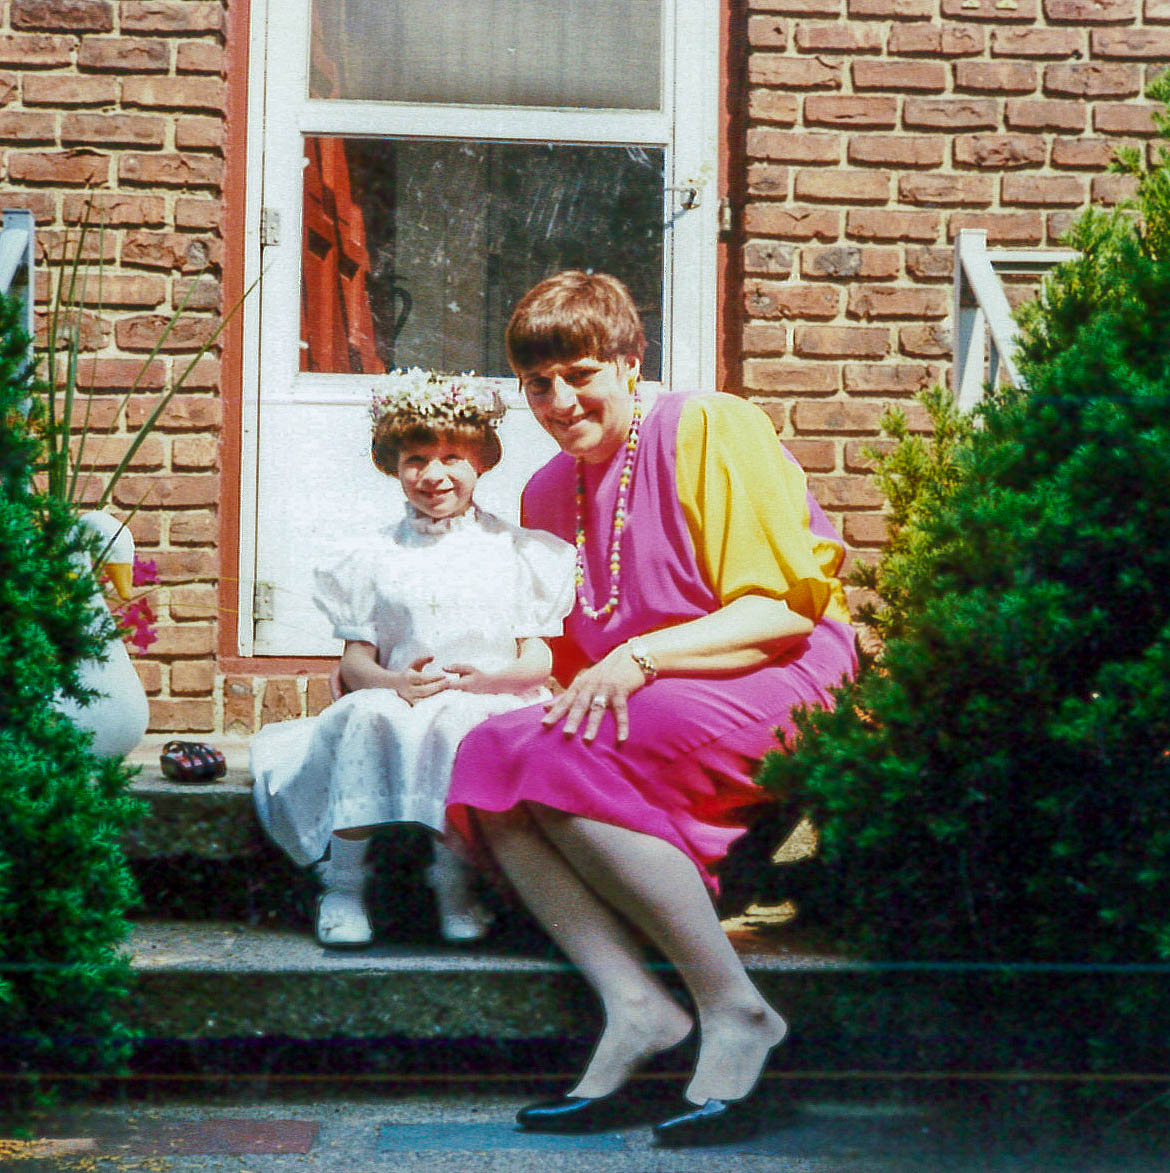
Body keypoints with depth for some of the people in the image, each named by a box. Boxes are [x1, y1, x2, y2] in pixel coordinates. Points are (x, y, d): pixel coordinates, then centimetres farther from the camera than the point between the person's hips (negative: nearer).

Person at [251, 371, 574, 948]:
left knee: (455, 726, -38)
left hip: (486, 704, -2)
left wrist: (490, 678, -17)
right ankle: (344, 887, -28)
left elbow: (538, 656, 6)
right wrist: (394, 681, -15)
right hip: (398, 700, 2)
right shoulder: (375, 558, 16)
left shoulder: (513, 550, 11)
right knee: (367, 714, -34)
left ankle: (455, 890, -24)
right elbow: (355, 658, 9)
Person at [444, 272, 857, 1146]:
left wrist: (641, 656, -22)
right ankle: (633, 1005, -27)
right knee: (486, 756, -19)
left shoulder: (709, 429, -5)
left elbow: (786, 608, -12)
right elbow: (570, 663, 20)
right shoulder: (547, 493, 16)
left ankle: (734, 1009, -22)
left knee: (559, 755, -29)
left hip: (781, 688, -7)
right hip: (635, 712, 7)